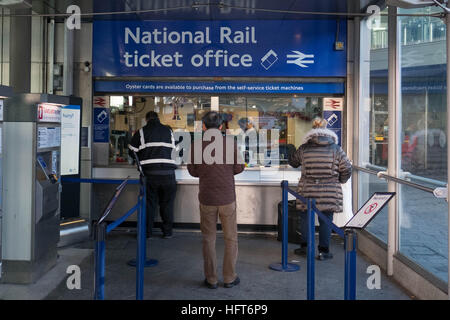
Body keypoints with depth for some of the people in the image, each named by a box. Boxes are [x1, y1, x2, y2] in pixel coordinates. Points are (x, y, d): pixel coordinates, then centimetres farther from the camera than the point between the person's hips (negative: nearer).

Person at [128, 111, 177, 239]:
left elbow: (132, 151, 6)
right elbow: (172, 149, 13)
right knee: (167, 203, 10)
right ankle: (167, 232, 14)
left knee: (149, 203, 9)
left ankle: (147, 231, 15)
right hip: (168, 173, 1)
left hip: (149, 172, -1)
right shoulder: (168, 131, 10)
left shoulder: (141, 132, 4)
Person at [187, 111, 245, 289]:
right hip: (227, 197, 0)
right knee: (231, 238, 13)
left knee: (208, 239, 12)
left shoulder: (197, 145, -7)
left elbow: (193, 171, 3)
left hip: (206, 198, 1)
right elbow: (239, 168, -2)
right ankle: (229, 277, 19)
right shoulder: (230, 142, -8)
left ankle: (211, 279, 18)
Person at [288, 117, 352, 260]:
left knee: (305, 218, 15)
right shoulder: (336, 149, -3)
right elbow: (347, 169, 0)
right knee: (325, 220, 7)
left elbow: (293, 161, 16)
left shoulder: (304, 148, -1)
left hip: (307, 191, 1)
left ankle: (304, 246, 24)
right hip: (329, 192, -1)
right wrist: (340, 181, 17)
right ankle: (324, 251, 12)